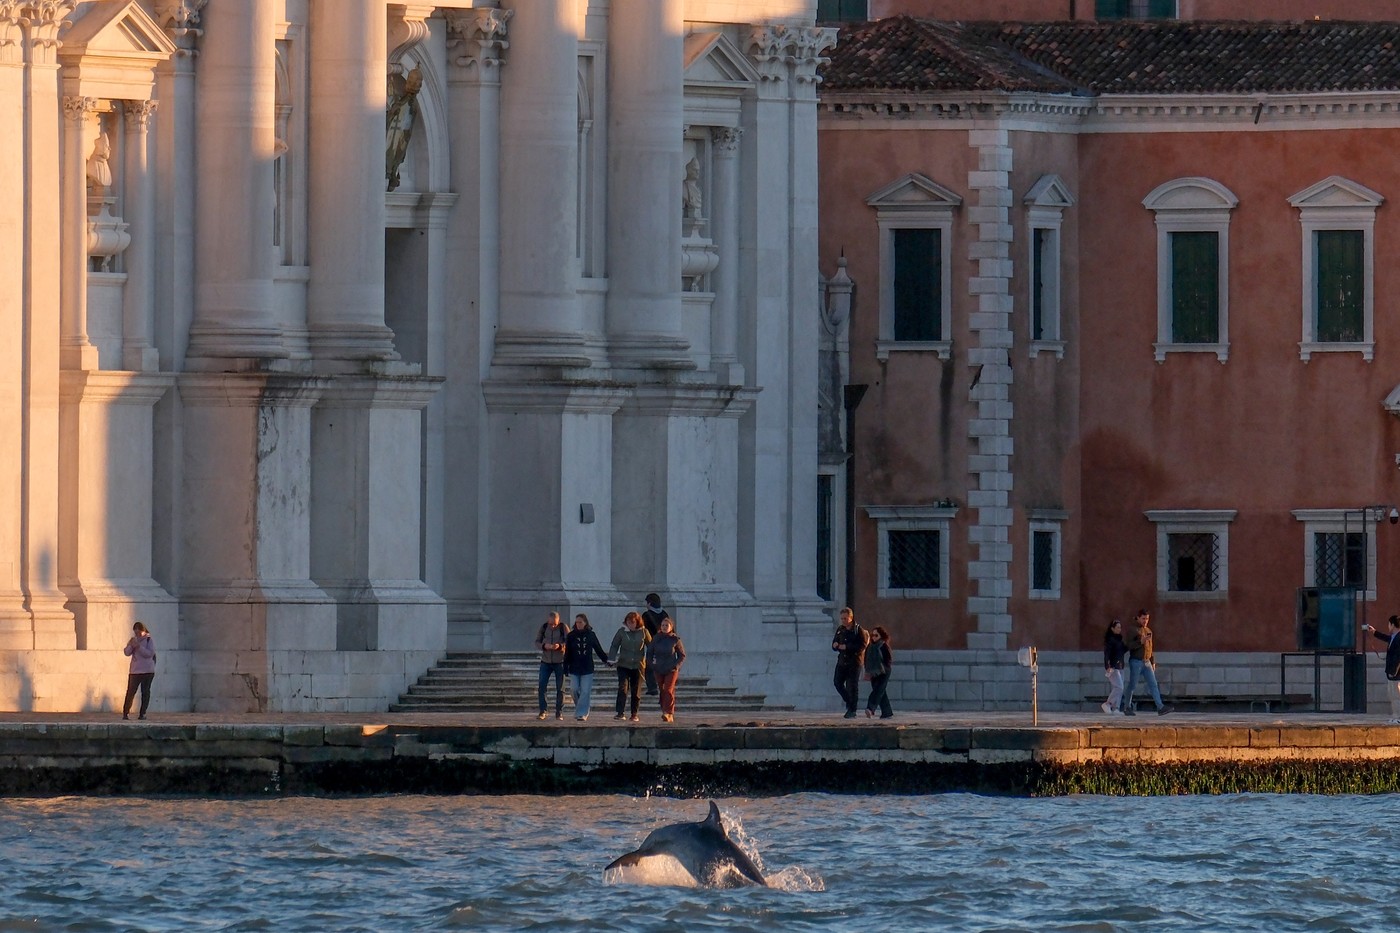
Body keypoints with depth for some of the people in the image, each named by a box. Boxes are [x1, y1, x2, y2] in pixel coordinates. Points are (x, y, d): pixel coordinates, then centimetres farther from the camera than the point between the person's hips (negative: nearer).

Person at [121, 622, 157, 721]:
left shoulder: (149, 640, -2)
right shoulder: (133, 640, 9)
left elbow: (150, 653, -14)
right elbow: (127, 653, 2)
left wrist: (139, 647, -21)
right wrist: (131, 645, -16)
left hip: (147, 671, -2)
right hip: (135, 671, 2)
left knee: (145, 692, 2)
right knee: (130, 691, -4)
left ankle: (142, 713, 7)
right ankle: (126, 713, -1)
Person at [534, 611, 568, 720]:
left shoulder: (563, 628, -6)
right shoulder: (544, 627, 1)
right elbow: (537, 642, 4)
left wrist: (560, 646, -27)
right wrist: (544, 646, -18)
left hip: (559, 662, -2)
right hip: (545, 661, 2)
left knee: (560, 688, 2)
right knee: (542, 687, -5)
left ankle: (559, 712, 9)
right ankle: (542, 711, 4)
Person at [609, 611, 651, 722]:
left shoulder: (643, 632, -2)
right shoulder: (622, 631, -2)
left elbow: (650, 646, 8)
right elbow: (614, 646, 3)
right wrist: (613, 658, -10)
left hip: (638, 666, 1)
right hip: (623, 665, -1)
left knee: (636, 691, 6)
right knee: (623, 688, -13)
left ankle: (634, 714, 16)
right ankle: (620, 713, -14)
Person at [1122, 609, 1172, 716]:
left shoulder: (1148, 631, 16)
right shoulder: (1133, 630, -5)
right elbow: (1128, 645, -14)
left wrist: (1153, 662, 21)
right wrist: (1140, 642, -26)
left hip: (1147, 662, 6)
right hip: (1136, 662, -6)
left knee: (1153, 685, -4)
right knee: (1132, 685, 1)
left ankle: (1160, 708, -12)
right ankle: (1127, 708, 13)